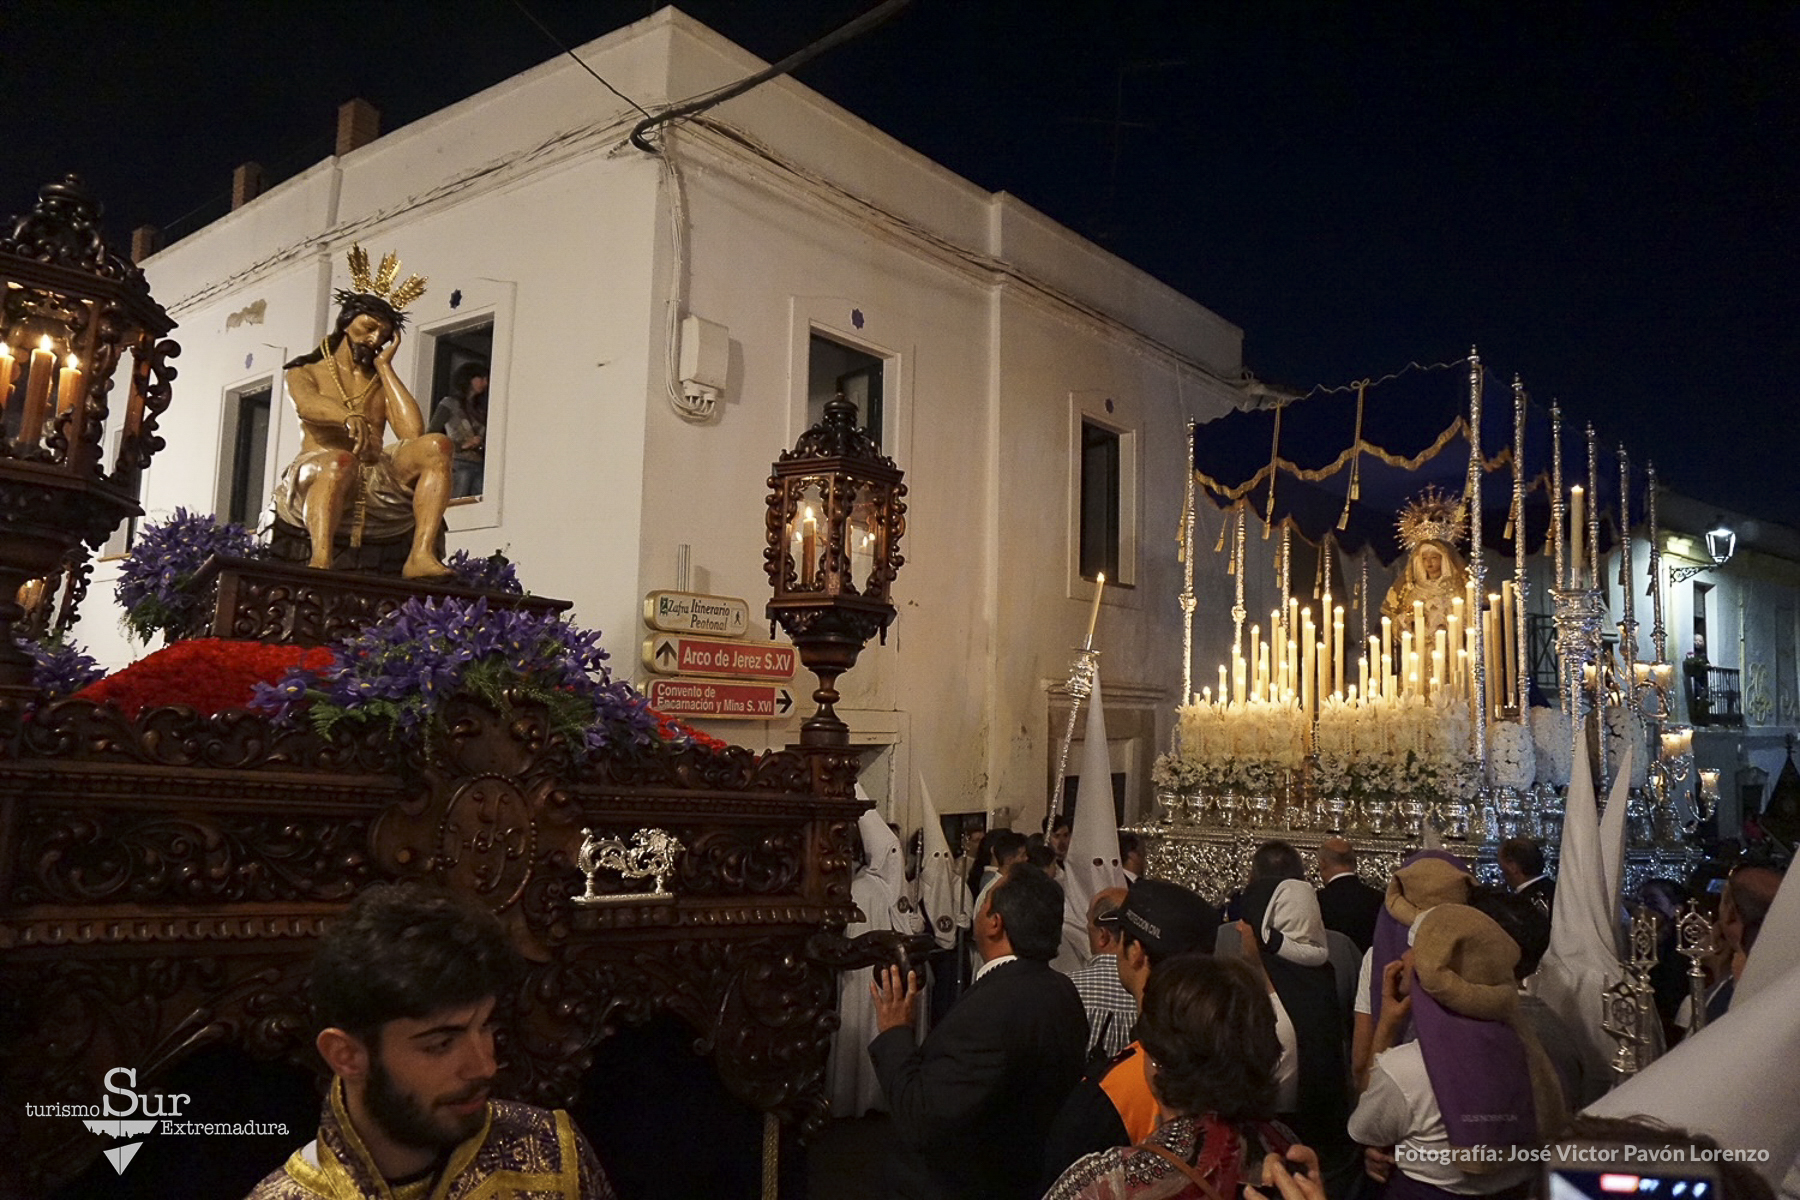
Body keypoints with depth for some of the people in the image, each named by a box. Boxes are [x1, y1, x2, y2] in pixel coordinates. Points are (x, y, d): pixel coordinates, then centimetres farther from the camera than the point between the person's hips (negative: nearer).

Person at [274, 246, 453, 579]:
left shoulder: (383, 383, 26)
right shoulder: (305, 372, 20)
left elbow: (413, 432, 3)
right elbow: (306, 403, -9)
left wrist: (385, 367, 12)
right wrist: (350, 417, -33)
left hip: (375, 480, 3)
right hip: (315, 474, -3)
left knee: (436, 445, -23)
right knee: (341, 461, -39)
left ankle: (421, 555, -38)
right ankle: (321, 561, -56)